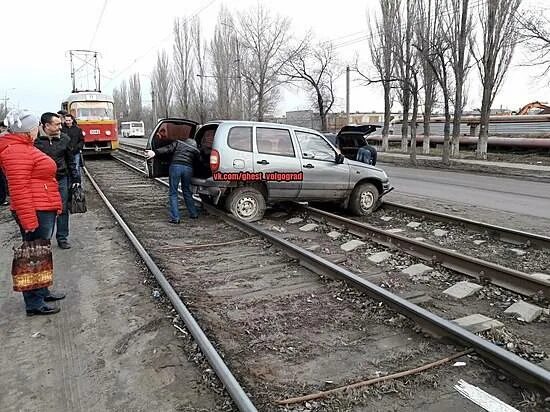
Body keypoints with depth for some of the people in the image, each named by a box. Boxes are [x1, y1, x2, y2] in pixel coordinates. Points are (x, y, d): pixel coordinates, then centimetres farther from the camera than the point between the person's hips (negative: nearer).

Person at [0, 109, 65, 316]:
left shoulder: (24, 147, 17)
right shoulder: (17, 151, -17)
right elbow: (19, 189, -23)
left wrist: (54, 205, 23)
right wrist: (29, 221, -24)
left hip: (44, 210, 11)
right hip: (35, 212, -11)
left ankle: (42, 292, 31)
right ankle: (34, 304, 7)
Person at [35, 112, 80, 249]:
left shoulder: (64, 138, 1)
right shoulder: (35, 139, -9)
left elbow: (71, 161, 9)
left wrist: (75, 179, 7)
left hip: (61, 179, 2)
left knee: (63, 209, 7)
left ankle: (62, 238, 20)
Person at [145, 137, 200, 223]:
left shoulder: (178, 143, 18)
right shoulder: (195, 150, 24)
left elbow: (167, 149, 3)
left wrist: (155, 152, -8)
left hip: (175, 166, -2)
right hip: (188, 168, 2)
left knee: (173, 193, 4)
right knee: (187, 192, 22)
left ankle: (175, 218, -1)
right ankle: (193, 214, 29)